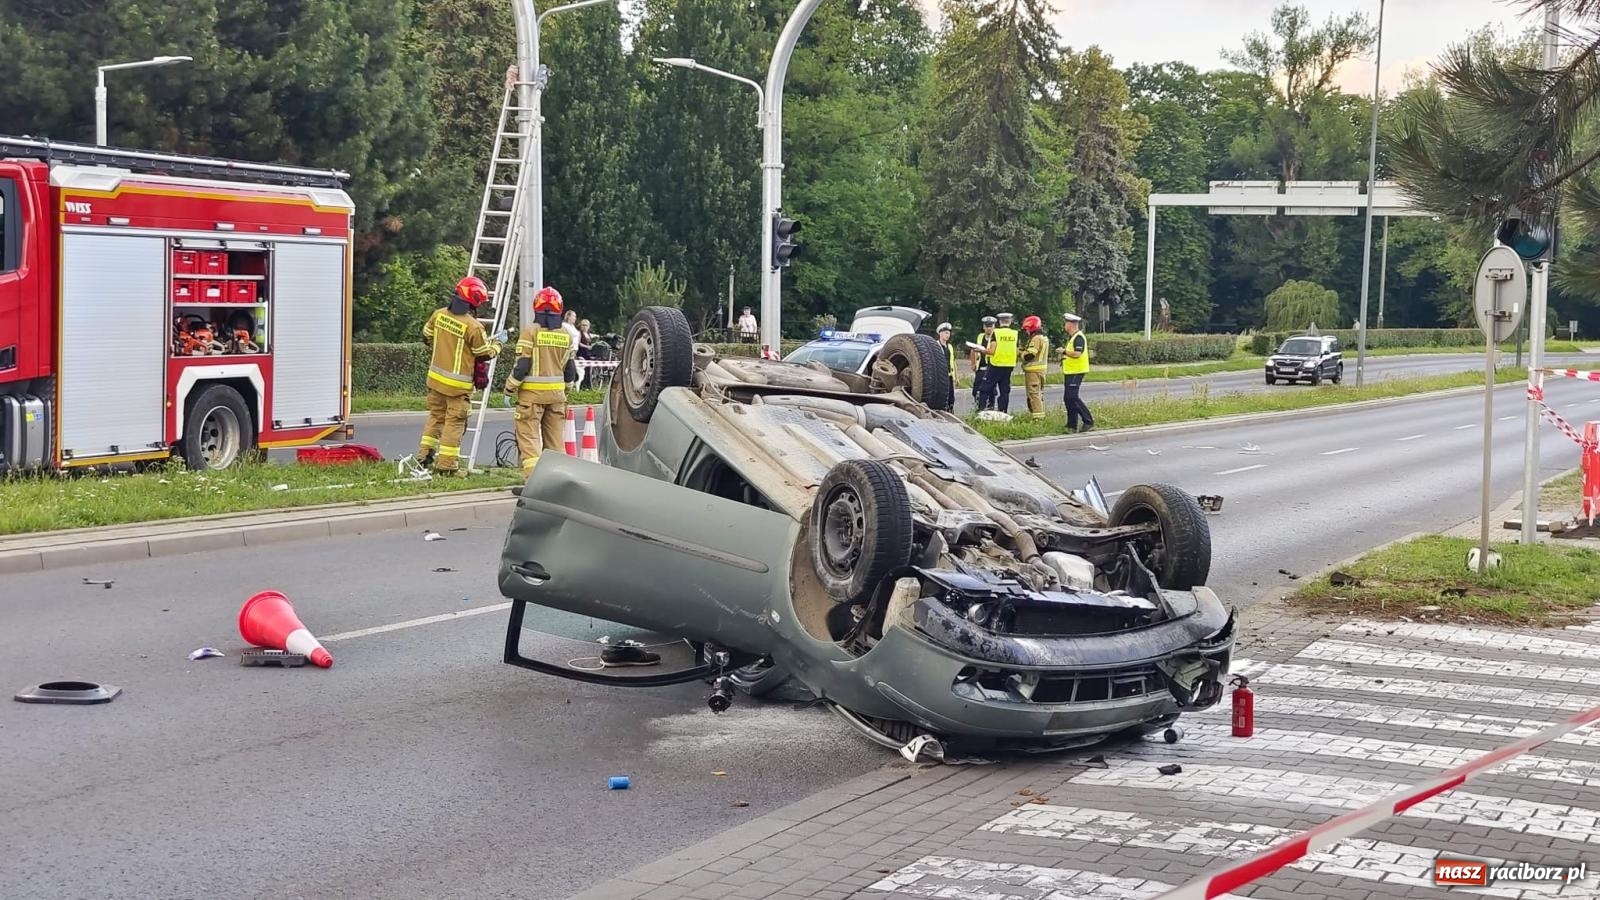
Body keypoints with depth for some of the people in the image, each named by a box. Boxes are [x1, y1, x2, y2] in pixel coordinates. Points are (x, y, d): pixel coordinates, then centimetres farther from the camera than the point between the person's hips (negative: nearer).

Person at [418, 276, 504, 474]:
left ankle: (425, 455, 23)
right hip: (458, 383, -6)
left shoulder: (439, 315, -2)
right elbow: (485, 353, -10)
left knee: (435, 416, 20)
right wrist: (498, 342, 10)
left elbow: (427, 335, 15)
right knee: (454, 422, 2)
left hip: (435, 377, 6)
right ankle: (447, 463, 5)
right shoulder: (473, 326, -21)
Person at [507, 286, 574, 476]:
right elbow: (569, 367, 12)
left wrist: (510, 388, 0)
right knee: (554, 438, 13)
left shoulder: (530, 332, -11)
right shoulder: (566, 335, 5)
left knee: (529, 437, -3)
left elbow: (522, 365, -12)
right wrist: (566, 392, 24)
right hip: (557, 393, 5)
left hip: (532, 392, -5)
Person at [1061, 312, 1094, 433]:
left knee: (1073, 398, -14)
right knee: (1068, 399, 11)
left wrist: (1064, 351, -12)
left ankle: (1088, 422, -12)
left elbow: (1077, 354, -25)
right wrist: (1064, 355, 11)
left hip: (1076, 372, -11)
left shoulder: (1078, 337, -15)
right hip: (1070, 372, 11)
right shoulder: (1071, 337, 18)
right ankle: (1072, 425, 15)